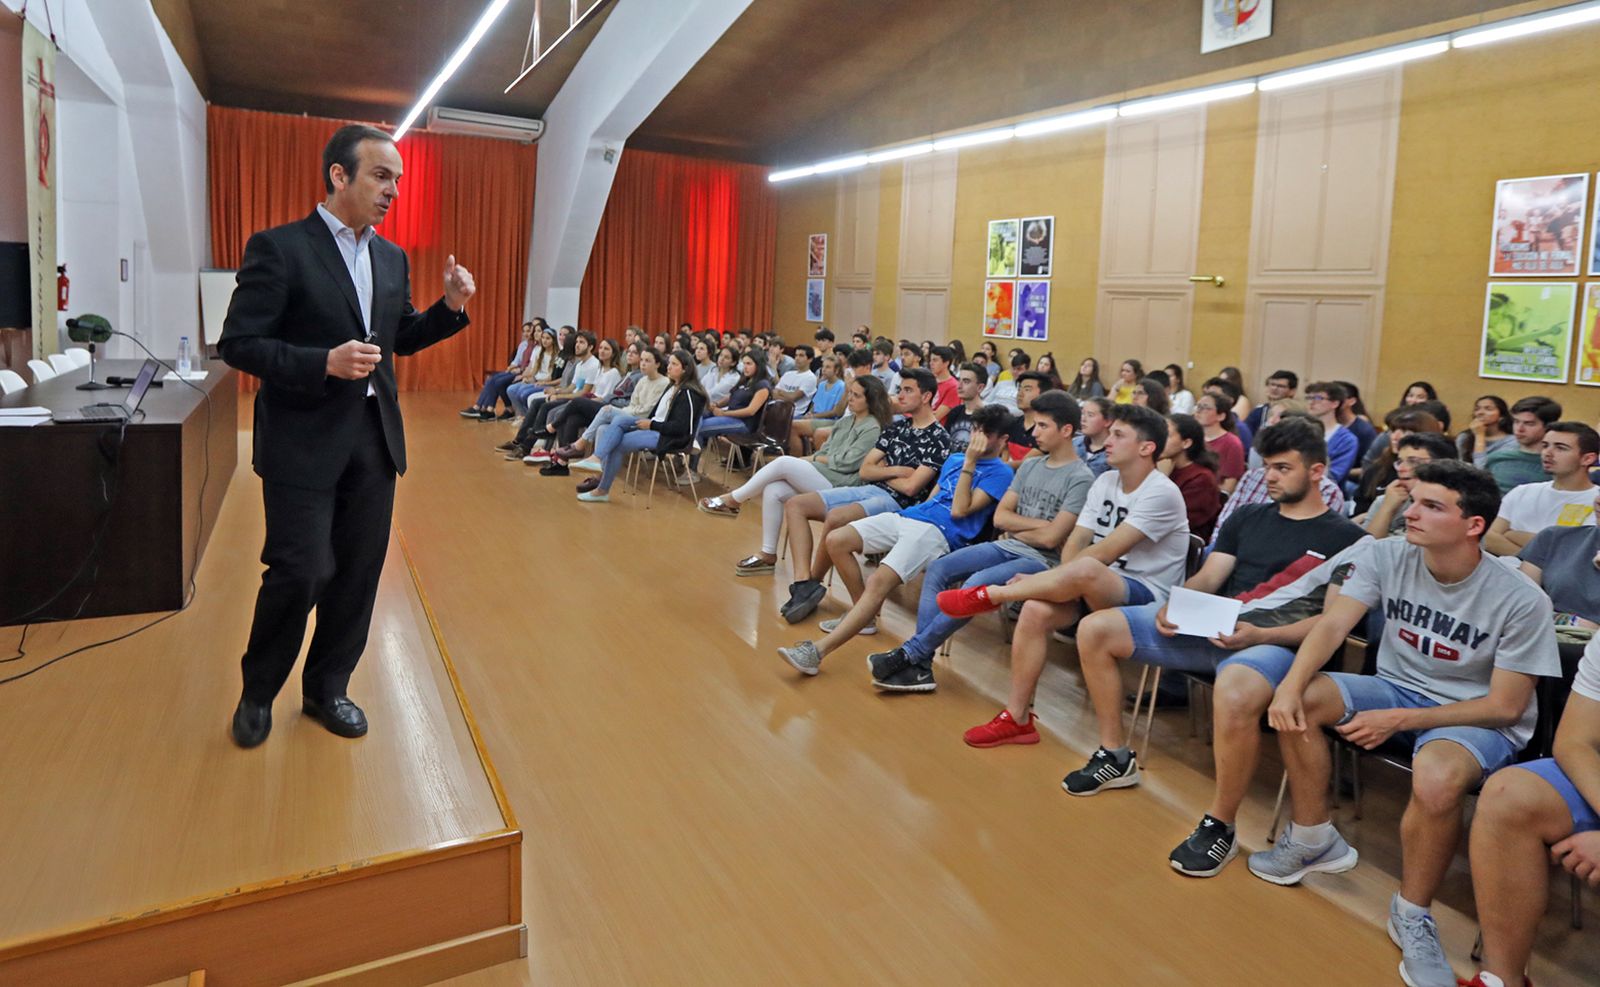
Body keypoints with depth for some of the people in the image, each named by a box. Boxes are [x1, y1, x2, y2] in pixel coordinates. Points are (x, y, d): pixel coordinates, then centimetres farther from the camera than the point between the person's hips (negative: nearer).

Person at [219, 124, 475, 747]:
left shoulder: (392, 259, 11)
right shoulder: (279, 249, -8)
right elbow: (238, 344, -10)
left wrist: (450, 307, 1)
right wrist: (325, 362, -23)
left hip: (375, 438, 6)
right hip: (304, 442, -6)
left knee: (359, 573, 11)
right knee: (300, 574, -3)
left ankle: (326, 687, 29)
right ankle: (258, 691, 23)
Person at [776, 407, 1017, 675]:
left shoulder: (1000, 473, 2)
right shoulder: (955, 458, 26)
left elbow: (959, 510, -10)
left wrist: (970, 463, -9)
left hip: (939, 531, -9)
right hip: (906, 516, 9)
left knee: (879, 581, -30)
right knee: (835, 541, -6)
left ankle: (817, 652, -36)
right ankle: (862, 613, 9)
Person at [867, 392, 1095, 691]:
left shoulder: (1081, 478, -9)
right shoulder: (1030, 465, 14)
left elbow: (1051, 537, -16)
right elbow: (1000, 517, 9)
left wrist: (1015, 529, 0)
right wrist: (1037, 524, -5)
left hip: (1041, 561, -7)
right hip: (1006, 548, 8)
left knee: (976, 584, -32)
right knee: (937, 568, -12)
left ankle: (910, 652, -21)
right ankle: (920, 665, -19)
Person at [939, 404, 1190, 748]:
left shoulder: (1161, 493, -14)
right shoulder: (1106, 481, 10)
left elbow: (1105, 553, -21)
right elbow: (1076, 541, 4)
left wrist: (1057, 576, -16)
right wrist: (1059, 582, -15)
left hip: (1146, 594, -7)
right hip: (1097, 588, 7)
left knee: (1086, 570, -39)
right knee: (1036, 610, -22)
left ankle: (990, 595, -20)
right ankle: (1017, 718, -12)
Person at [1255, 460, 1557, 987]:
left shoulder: (1521, 601, -20)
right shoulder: (1386, 556, -10)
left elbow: (1505, 707, -16)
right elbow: (1332, 623, -17)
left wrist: (1400, 720, -23)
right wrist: (1290, 685, -35)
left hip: (1477, 719, -4)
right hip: (1399, 687, 5)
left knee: (1437, 779, -38)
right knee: (1297, 700, -21)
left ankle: (1412, 915, -10)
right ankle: (1315, 840, 1)